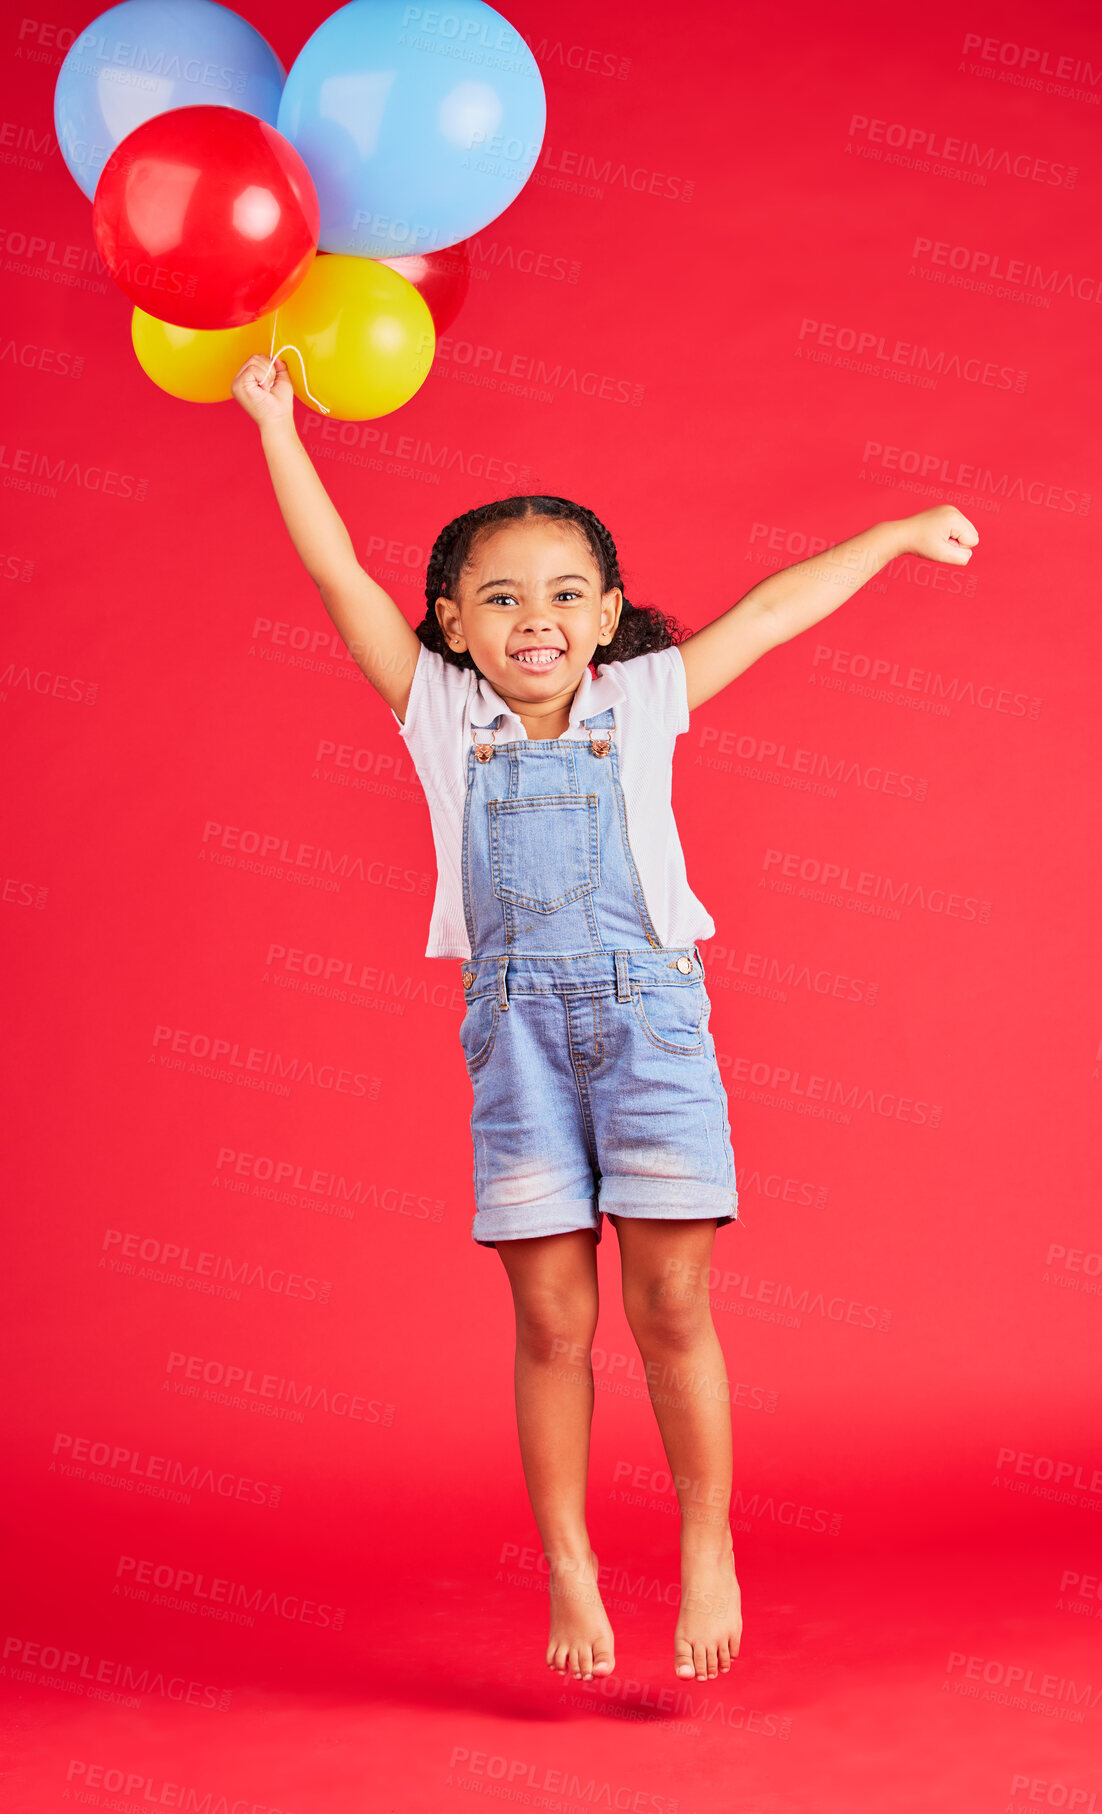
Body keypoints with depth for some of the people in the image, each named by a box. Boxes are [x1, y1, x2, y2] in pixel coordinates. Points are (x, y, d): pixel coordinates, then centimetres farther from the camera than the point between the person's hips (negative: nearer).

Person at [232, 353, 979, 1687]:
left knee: (670, 1306, 0)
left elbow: (773, 610, 15)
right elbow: (340, 579, 5)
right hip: (517, 1027, 0)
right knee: (550, 1319, 3)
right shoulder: (439, 713, 8)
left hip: (648, 1012, 0)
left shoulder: (643, 702, 8)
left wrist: (899, 533, 23)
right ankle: (569, 1574, 15)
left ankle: (708, 1547, 17)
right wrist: (275, 427, 3)